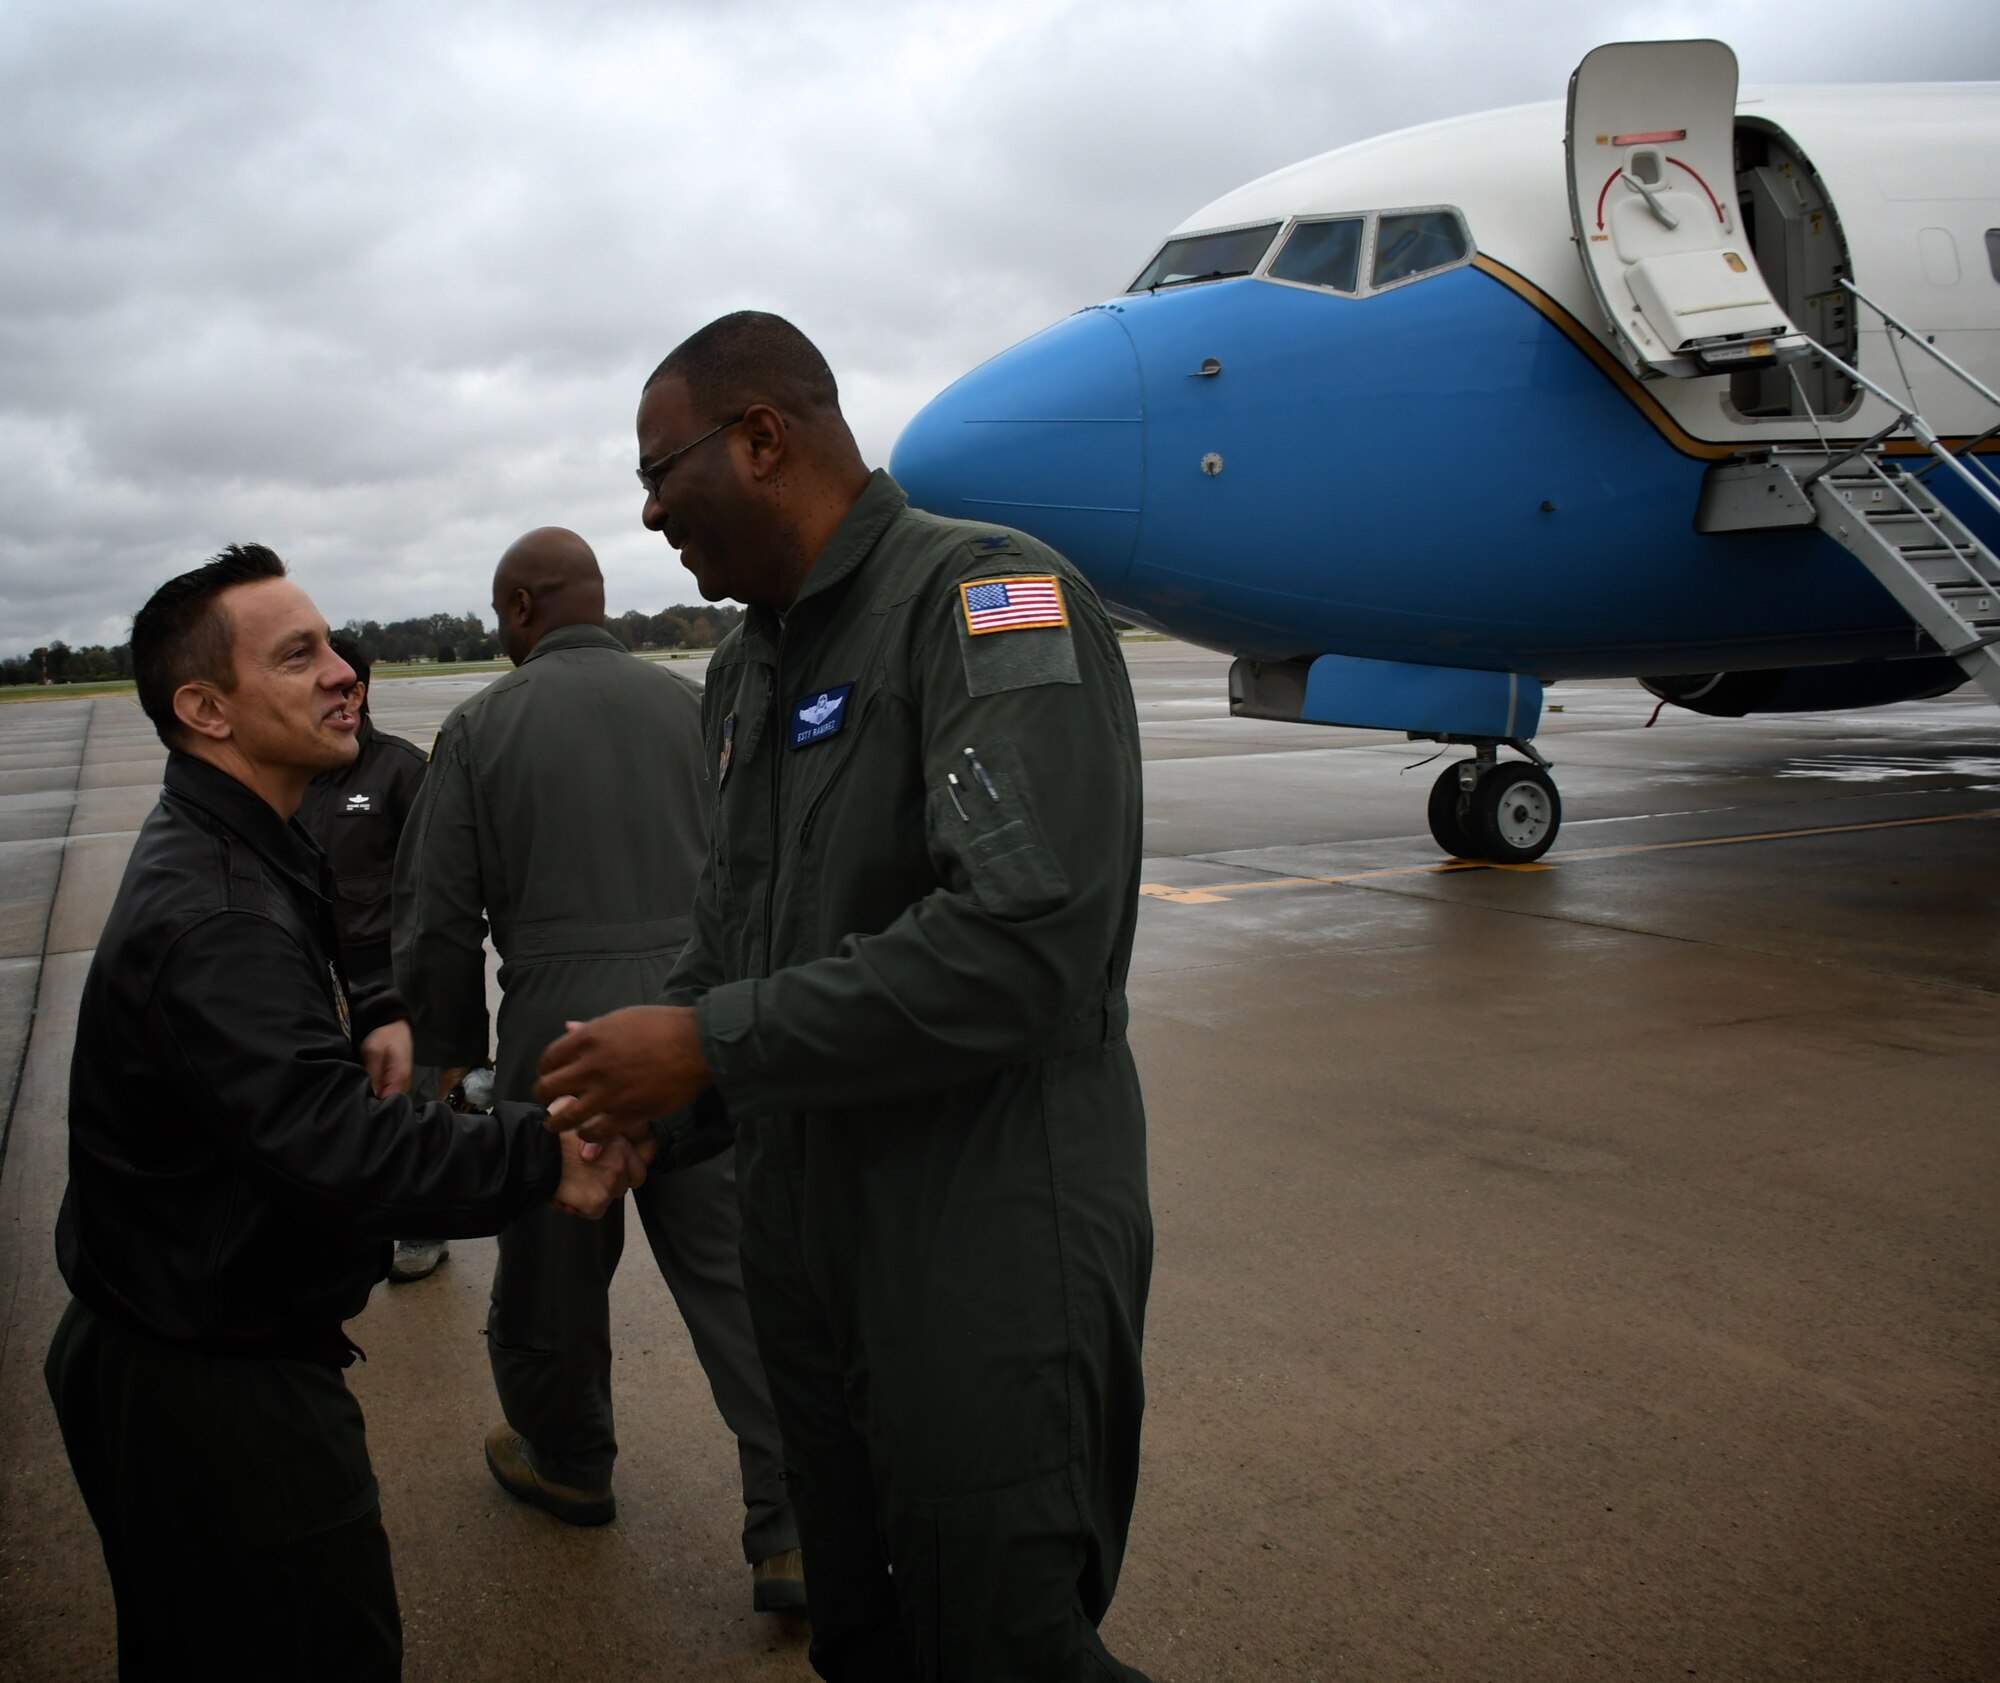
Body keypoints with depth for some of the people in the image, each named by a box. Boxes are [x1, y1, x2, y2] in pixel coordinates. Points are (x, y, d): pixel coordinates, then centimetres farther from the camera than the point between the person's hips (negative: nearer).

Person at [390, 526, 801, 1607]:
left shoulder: (483, 724, -1)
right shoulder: (693, 706, 5)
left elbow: (438, 918, 0)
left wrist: (450, 1057, 13)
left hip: (559, 1026, -2)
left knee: (552, 1264, 18)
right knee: (734, 1270, 5)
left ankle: (566, 1462, 40)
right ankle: (791, 1535, 6)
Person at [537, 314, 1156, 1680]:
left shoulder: (989, 596, -16)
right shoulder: (750, 663, 12)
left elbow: (1025, 936, -29)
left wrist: (713, 1047, -21)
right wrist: (646, 1105, 4)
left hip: (987, 1262, -8)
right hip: (806, 1241, 9)